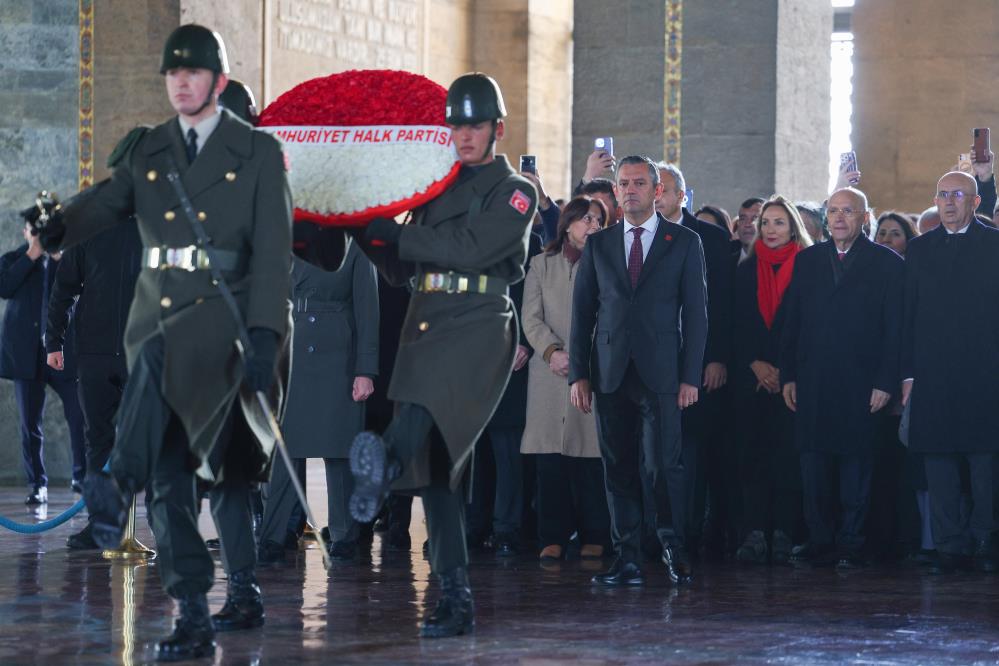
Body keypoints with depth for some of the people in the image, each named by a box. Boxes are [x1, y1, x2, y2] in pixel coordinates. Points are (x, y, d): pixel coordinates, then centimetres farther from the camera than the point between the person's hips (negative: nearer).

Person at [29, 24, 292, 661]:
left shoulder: (258, 152, 4)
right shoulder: (146, 150, 15)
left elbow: (273, 250, -2)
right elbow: (107, 200, 0)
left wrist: (266, 336, -13)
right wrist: (59, 226, -23)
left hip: (222, 312, -4)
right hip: (158, 315, 4)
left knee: (157, 357, -39)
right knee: (170, 475, 1)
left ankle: (120, 485, -47)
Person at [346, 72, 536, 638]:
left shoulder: (516, 191, 4)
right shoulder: (439, 189, 22)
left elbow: (472, 247, -13)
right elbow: (400, 269, 22)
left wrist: (394, 232, -13)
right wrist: (369, 234, 3)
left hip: (479, 325, -6)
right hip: (426, 326, 6)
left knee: (427, 405, -37)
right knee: (435, 467, 0)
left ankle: (384, 464, -68)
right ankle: (456, 600, 2)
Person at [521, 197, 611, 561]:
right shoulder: (541, 265, 14)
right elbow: (531, 317, 6)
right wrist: (552, 351, -11)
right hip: (550, 374, 1)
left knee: (592, 455, -5)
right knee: (550, 456, -3)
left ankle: (594, 537, 2)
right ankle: (553, 537, 2)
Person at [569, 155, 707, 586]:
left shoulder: (684, 243, 6)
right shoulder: (597, 245, 12)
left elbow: (695, 312, 3)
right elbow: (582, 312, 11)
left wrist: (690, 376, -5)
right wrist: (578, 373, 3)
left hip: (660, 372, -2)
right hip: (610, 372, 2)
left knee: (664, 463, -9)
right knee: (618, 469, 2)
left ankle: (674, 548, 9)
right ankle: (627, 561, 6)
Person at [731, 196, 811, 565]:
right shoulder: (746, 271, 12)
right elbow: (737, 326, 9)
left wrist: (784, 371, -9)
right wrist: (755, 364, -5)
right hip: (751, 377, 3)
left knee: (786, 452, -5)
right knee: (752, 453, -3)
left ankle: (782, 533, -4)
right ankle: (754, 532, -4)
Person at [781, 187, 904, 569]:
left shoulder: (887, 264, 2)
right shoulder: (807, 261, 13)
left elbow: (895, 329, -1)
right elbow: (792, 323, 12)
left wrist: (886, 382, -8)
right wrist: (788, 376, 4)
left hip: (861, 387, -3)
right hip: (812, 386, 3)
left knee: (856, 469, 2)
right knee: (814, 469, 1)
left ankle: (850, 548, 7)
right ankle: (820, 547, 7)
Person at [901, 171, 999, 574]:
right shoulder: (919, 250, 12)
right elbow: (909, 314, 10)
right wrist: (908, 372, 4)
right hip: (933, 374, 2)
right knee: (938, 462, 2)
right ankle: (949, 546, 7)